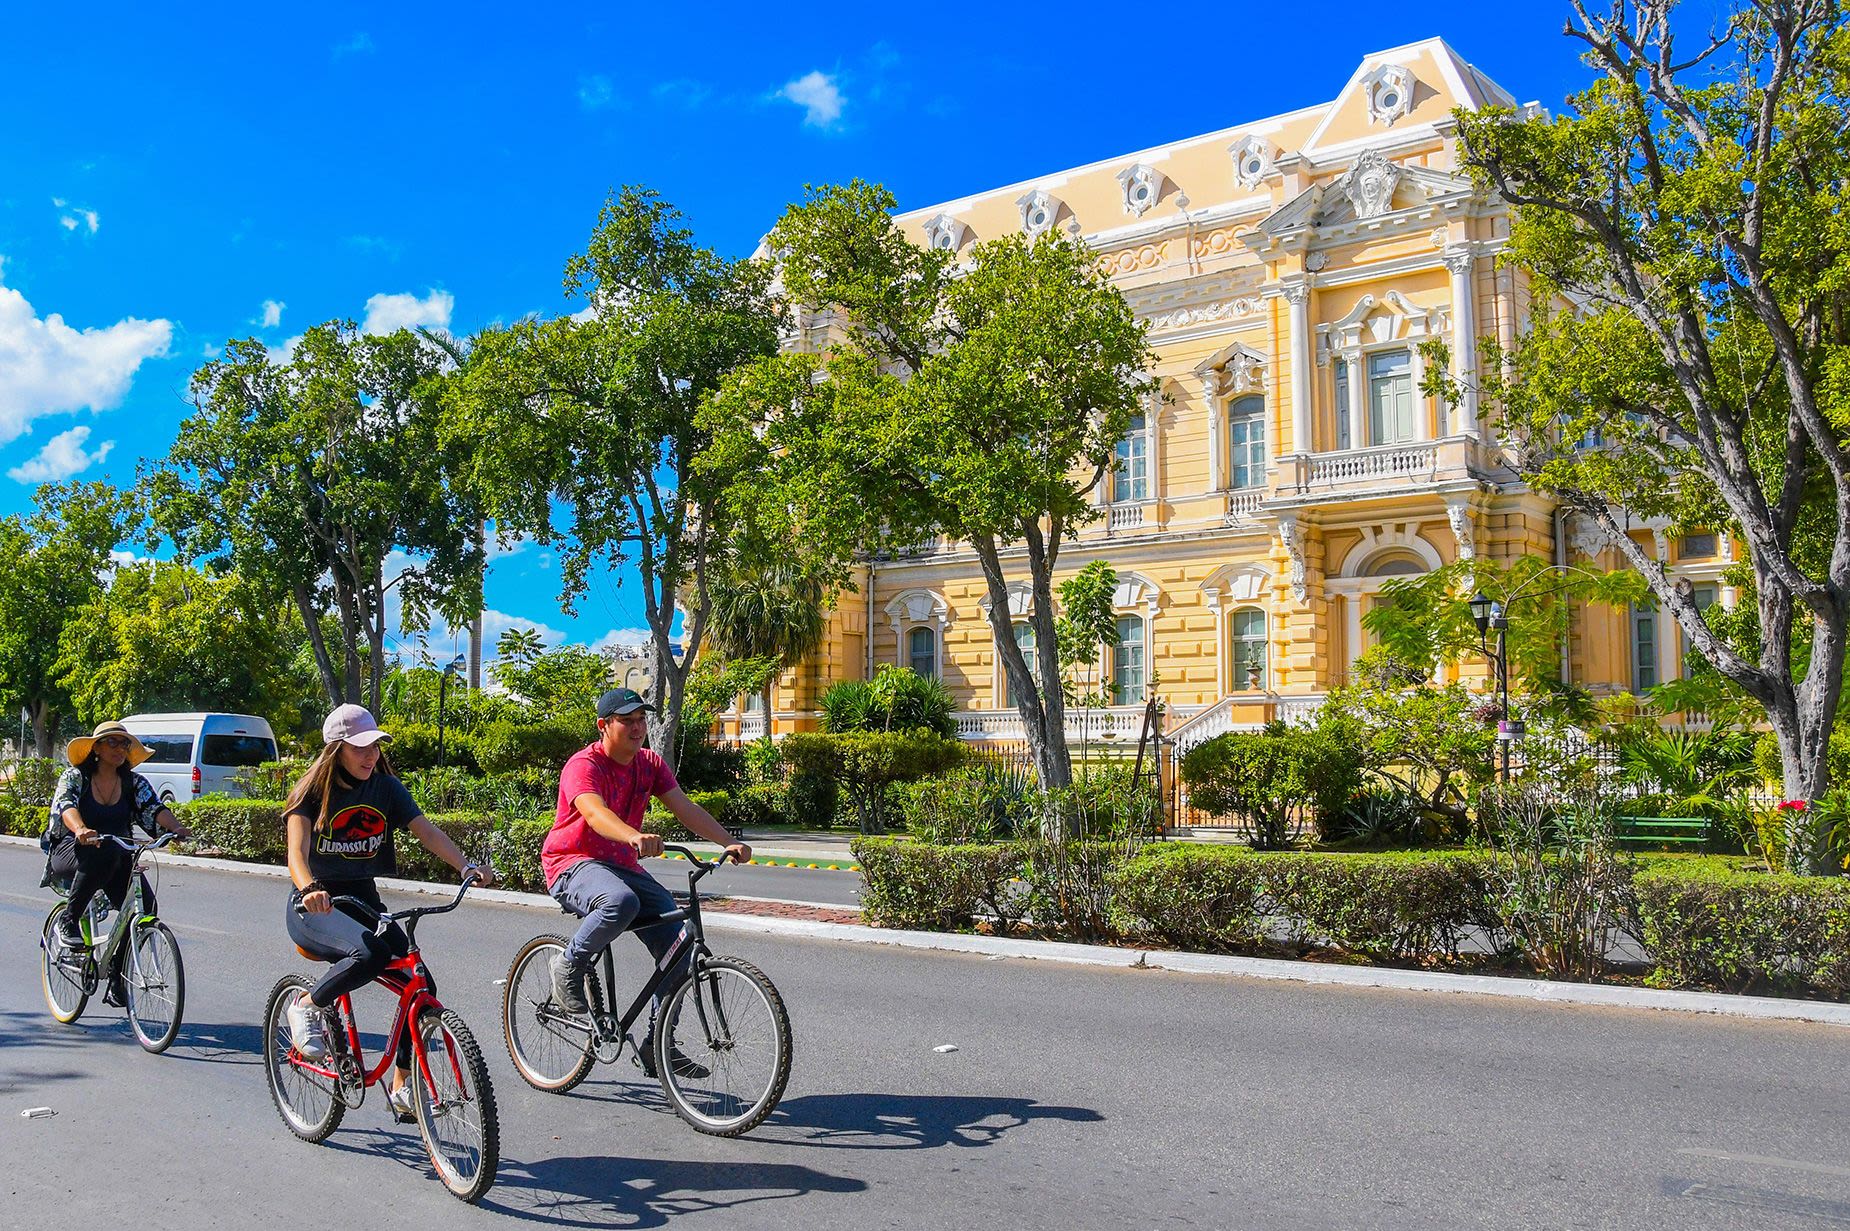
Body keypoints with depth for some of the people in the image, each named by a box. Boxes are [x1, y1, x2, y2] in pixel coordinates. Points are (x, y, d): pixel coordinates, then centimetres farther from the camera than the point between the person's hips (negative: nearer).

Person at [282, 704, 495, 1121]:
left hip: (362, 901, 5)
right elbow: (297, 852, -22)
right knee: (371, 952, -35)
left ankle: (402, 1087, -1)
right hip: (315, 908, -5)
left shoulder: (386, 787, 3)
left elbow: (427, 831, -8)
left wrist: (467, 866, -26)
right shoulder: (313, 790, -8)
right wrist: (309, 889, -44)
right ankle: (306, 1008, -7)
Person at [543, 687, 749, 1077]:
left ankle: (656, 1044, 5)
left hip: (622, 865, 7)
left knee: (678, 943, -8)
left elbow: (685, 807, -5)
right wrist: (636, 837, -58)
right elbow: (594, 812, -38)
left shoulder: (650, 764, 4)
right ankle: (569, 966, -12)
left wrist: (729, 843, -21)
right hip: (573, 863, -7)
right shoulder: (583, 765, -18)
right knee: (621, 902, -41)